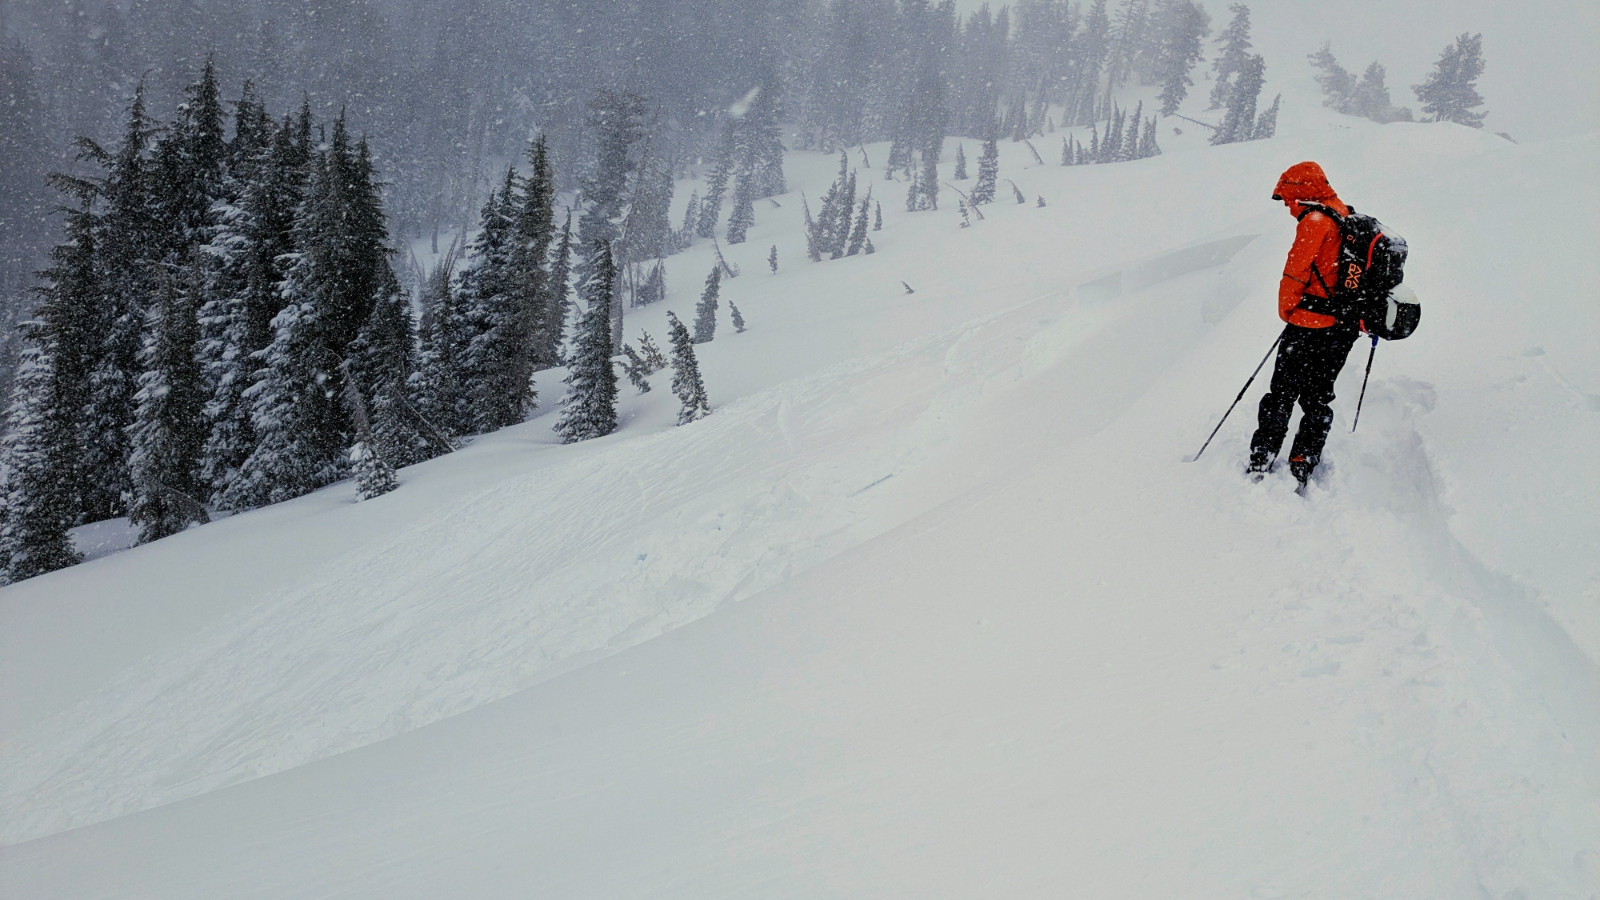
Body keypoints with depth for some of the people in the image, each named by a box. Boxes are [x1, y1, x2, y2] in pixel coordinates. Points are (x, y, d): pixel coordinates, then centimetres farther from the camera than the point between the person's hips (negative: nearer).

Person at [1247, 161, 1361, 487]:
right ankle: (1301, 470, 13)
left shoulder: (1315, 222, -14)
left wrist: (1287, 310, 0)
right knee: (1319, 398, 13)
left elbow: (1296, 271, -16)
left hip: (1311, 327, -8)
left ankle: (1260, 463, 2)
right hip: (1345, 330, 8)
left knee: (1282, 394, -1)